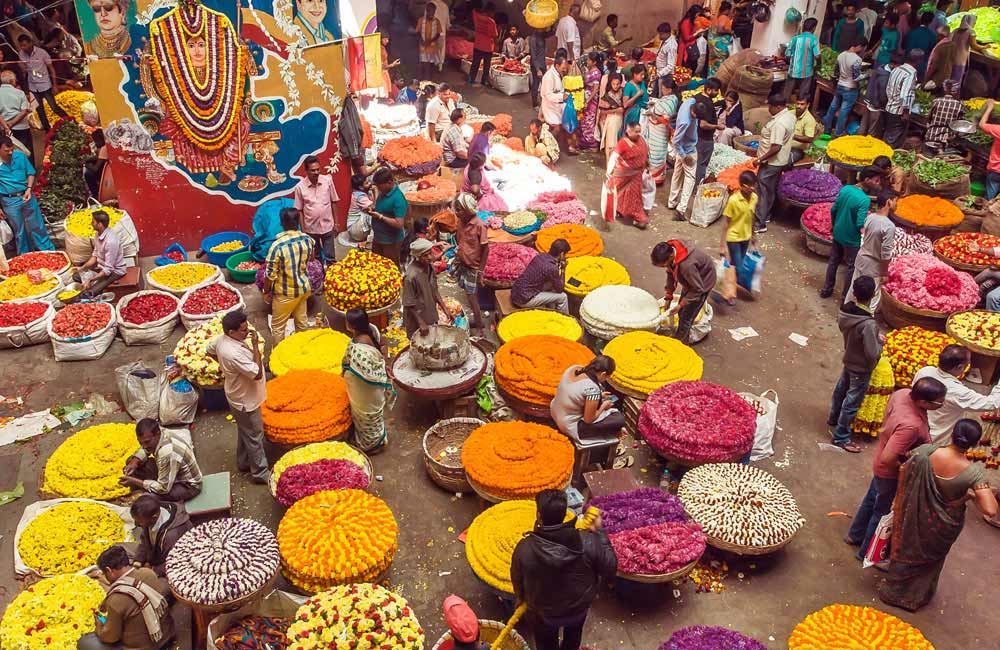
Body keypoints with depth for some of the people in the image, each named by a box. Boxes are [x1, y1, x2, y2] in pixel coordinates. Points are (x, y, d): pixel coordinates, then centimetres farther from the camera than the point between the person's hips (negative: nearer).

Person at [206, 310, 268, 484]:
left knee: (244, 432, 27)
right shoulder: (234, 354, -39)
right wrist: (255, 346, -32)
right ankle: (260, 473, 24)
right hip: (245, 401, -9)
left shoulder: (222, 339, -10)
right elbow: (257, 374, -33)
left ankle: (243, 463, 46)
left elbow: (210, 350, 12)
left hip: (240, 396, 9)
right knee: (254, 436, 8)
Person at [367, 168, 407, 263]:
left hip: (391, 240, -8)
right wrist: (373, 210, -4)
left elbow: (399, 224, -28)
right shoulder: (383, 192, 0)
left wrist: (380, 216, -25)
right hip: (378, 237, 8)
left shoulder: (398, 199, -25)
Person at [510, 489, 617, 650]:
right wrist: (599, 532, -8)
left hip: (544, 611, -1)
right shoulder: (588, 542, -32)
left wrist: (521, 598, 11)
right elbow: (610, 568, -16)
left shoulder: (525, 548, -31)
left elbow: (517, 580, -12)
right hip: (579, 607, 1)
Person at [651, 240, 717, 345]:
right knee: (681, 312, 18)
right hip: (690, 280, 8)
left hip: (703, 281, -8)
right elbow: (671, 274, -3)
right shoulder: (670, 249, -21)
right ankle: (679, 337, 38)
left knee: (686, 317, -3)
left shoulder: (686, 265, -44)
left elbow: (697, 289, -29)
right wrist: (668, 297, -2)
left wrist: (680, 305, -24)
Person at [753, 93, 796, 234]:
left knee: (763, 192, -3)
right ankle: (766, 215, 35)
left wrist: (760, 159, -22)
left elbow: (776, 147, -30)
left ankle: (759, 224, 1)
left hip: (771, 162, -10)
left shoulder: (779, 123, -28)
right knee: (771, 190, 21)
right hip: (781, 160, 10)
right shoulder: (790, 114, 4)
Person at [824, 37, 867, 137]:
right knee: (843, 112, 3)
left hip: (839, 86, 7)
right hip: (850, 89, -7)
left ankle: (827, 129, 29)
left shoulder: (841, 55, -1)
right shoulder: (857, 59, -23)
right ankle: (838, 133, 12)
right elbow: (856, 78, -21)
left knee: (833, 107, 17)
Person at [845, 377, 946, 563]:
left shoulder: (903, 392, -18)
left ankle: (855, 535, 52)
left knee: (872, 499, 29)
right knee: (884, 512, 16)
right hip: (891, 473, -8)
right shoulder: (910, 426, -42)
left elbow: (886, 420, 2)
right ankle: (867, 552, 39)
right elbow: (887, 459, -39)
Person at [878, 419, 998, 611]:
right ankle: (916, 596, 49)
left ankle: (893, 589, 47)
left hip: (916, 518, 1)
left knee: (908, 550, 28)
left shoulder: (926, 451, -27)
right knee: (931, 558, 29)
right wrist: (972, 495, -13)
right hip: (944, 527, -1)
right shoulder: (974, 472, -30)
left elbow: (903, 471, -11)